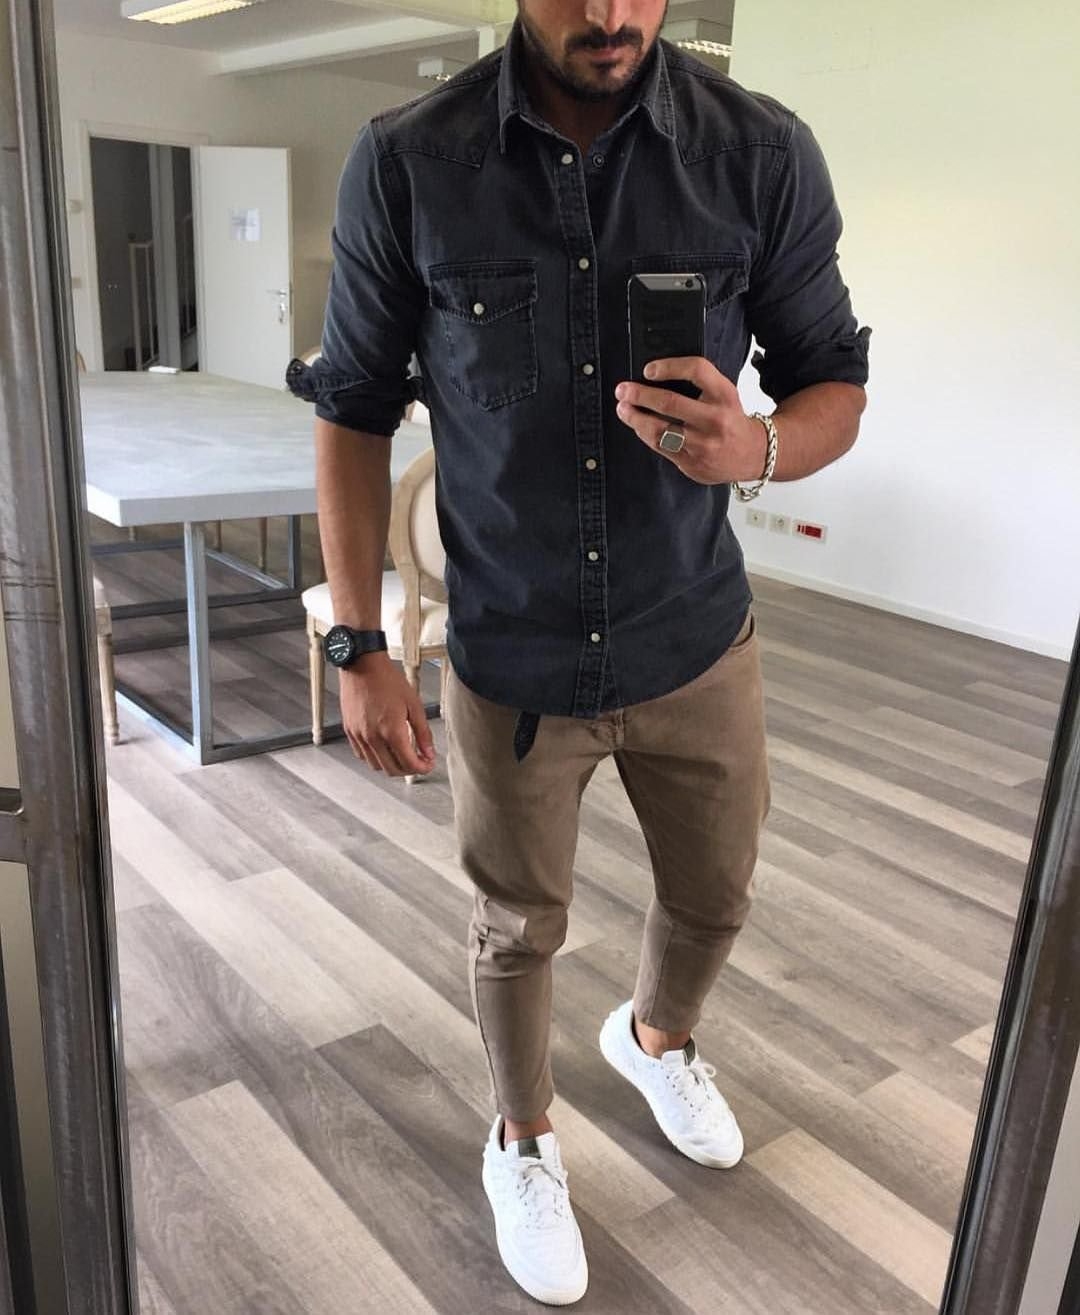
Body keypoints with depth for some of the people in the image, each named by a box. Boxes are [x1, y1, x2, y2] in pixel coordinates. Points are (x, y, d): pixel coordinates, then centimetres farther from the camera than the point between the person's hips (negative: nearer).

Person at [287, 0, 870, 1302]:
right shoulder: (405, 162, -12)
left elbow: (835, 390, -2)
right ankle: (523, 1146, 47)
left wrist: (754, 448, -26)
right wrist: (359, 652, -7)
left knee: (714, 895, 22)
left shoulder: (765, 153, -10)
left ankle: (655, 1036, 59)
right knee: (519, 929, 17)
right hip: (509, 659, -1)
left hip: (697, 644, 2)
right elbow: (355, 413, -4)